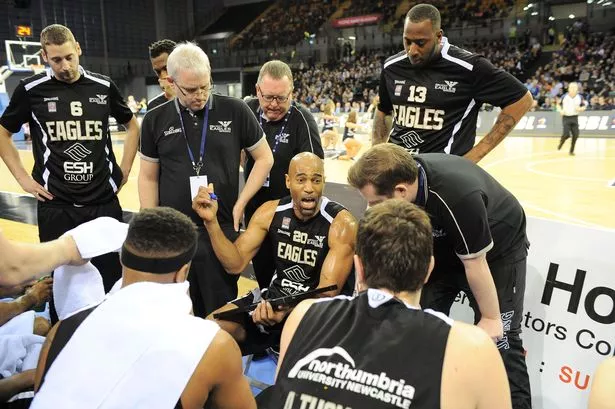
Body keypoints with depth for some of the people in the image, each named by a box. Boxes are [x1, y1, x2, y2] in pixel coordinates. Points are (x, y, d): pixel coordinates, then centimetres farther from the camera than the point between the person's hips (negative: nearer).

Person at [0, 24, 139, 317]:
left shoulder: (103, 87, 1)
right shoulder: (31, 90, -2)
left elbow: (132, 126, 15)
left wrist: (125, 170, 7)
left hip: (104, 202, 1)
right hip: (56, 206, -1)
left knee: (112, 279, 9)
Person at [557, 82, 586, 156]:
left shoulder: (580, 97, -1)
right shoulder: (564, 97, -5)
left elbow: (584, 106, 8)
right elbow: (559, 105, 9)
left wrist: (580, 109, -14)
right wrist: (561, 110, -10)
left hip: (575, 118, 2)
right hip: (566, 118, -2)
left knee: (575, 135, -5)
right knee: (566, 134, -15)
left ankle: (572, 150, 11)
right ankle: (561, 143, 20)